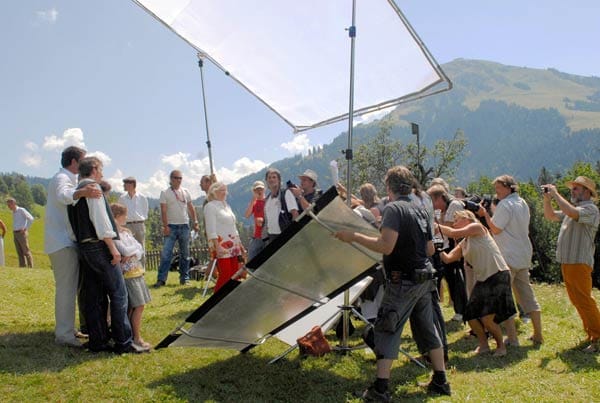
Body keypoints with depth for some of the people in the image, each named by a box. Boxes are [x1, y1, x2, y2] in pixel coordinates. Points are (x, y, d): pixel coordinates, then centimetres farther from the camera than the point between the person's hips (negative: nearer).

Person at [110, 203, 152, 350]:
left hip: (136, 271, 8)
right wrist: (136, 248, 0)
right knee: (138, 306, -8)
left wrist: (131, 254, -11)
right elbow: (126, 251, -19)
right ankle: (137, 338, -2)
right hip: (127, 273, -8)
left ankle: (130, 335, 17)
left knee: (132, 307, 10)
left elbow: (140, 250, 9)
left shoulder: (126, 232, 15)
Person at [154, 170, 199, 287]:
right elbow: (163, 211, -6)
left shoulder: (185, 192, 10)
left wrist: (195, 222, 7)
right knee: (166, 253, -10)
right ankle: (161, 279, -8)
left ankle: (184, 277, 15)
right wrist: (165, 226, -13)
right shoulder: (165, 193, -1)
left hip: (184, 226, 4)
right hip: (171, 226, -3)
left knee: (185, 254, 7)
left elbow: (191, 208, 14)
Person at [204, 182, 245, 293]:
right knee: (225, 274, -13)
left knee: (234, 273, 4)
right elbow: (211, 229, -13)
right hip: (221, 244, -8)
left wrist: (239, 243, 19)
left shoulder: (226, 205, 21)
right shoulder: (210, 206, -4)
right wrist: (217, 246, -21)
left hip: (232, 245, 8)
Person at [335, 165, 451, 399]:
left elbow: (386, 246, -25)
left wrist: (354, 237, -19)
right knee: (428, 328, 17)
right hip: (423, 278, 8)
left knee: (387, 330, -2)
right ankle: (440, 381, 26)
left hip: (403, 281, -8)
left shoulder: (393, 208, -14)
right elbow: (430, 249, 14)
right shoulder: (420, 211, 11)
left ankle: (380, 388, -3)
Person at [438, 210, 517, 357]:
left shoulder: (477, 227, -5)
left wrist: (437, 226, -5)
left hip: (498, 276, -8)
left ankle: (501, 346, 11)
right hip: (482, 280, 8)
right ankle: (483, 345, 23)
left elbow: (453, 233, -15)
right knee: (470, 316, 1)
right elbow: (447, 258, 6)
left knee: (487, 318, -13)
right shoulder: (463, 244, 15)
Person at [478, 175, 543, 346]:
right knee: (527, 295, 15)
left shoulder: (505, 204, -14)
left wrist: (485, 213, -5)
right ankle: (538, 335, 21)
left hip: (508, 257, -9)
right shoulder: (523, 203, 13)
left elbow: (495, 229, -15)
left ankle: (512, 338, -3)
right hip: (524, 256, 9)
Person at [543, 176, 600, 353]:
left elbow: (572, 212, -31)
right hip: (567, 263, 10)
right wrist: (547, 199, 7)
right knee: (577, 300, 15)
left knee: (584, 301, -9)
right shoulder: (573, 209, 20)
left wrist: (556, 194, -22)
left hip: (579, 263, -10)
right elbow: (551, 216, 24)